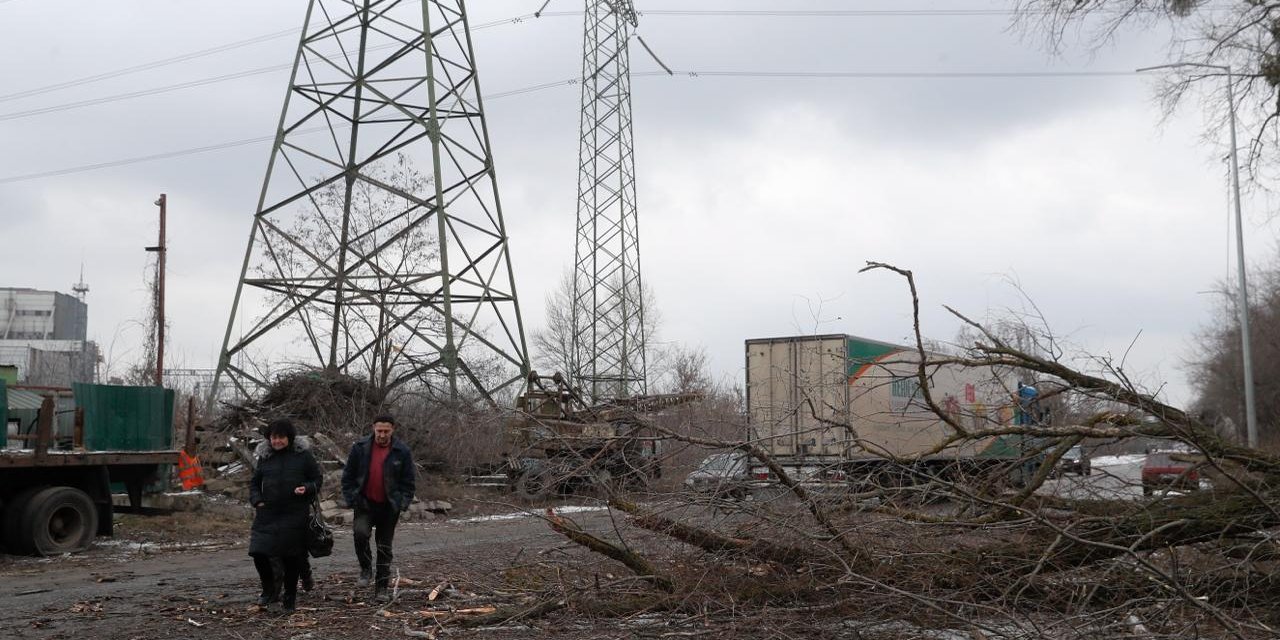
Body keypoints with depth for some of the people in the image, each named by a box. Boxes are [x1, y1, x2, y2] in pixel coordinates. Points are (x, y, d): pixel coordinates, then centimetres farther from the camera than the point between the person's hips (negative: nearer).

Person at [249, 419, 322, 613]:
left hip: (295, 515, -2)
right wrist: (257, 501, 2)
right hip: (268, 514, 2)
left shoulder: (303, 457, 2)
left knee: (291, 557, 3)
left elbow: (317, 479, 5)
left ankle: (289, 597, 20)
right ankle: (269, 589, 18)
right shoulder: (265, 459, 10)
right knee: (258, 552, -6)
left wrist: (307, 488, -15)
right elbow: (254, 483, 19)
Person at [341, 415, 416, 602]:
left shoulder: (402, 451, -5)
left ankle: (381, 588, 17)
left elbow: (408, 481, 1)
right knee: (360, 532, -26)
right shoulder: (360, 448, -4)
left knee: (385, 547, 6)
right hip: (365, 503, 0)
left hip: (389, 507, 1)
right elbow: (348, 476, 3)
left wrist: (402, 503, -7)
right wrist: (352, 500, -4)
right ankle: (365, 569, -2)